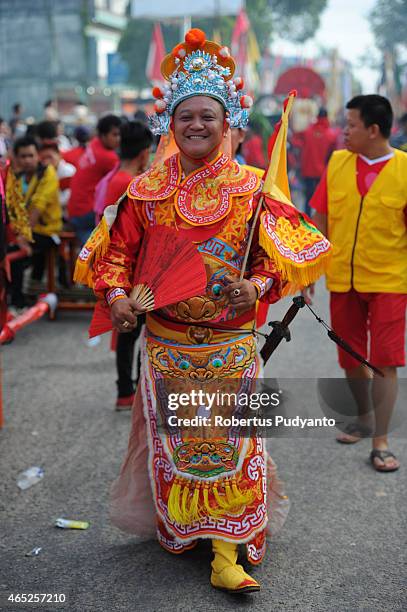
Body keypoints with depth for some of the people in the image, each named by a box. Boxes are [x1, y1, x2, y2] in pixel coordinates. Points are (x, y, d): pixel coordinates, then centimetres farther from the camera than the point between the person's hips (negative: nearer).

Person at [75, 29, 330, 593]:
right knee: (172, 435, 10)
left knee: (228, 435, 0)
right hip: (167, 340, 1)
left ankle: (227, 554, 6)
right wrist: (116, 294, -14)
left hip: (231, 339, -1)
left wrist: (258, 285, -20)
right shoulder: (147, 190, 1)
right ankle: (178, 525, 32)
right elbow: (117, 249, 4)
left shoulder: (250, 188, -1)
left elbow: (278, 253, -1)